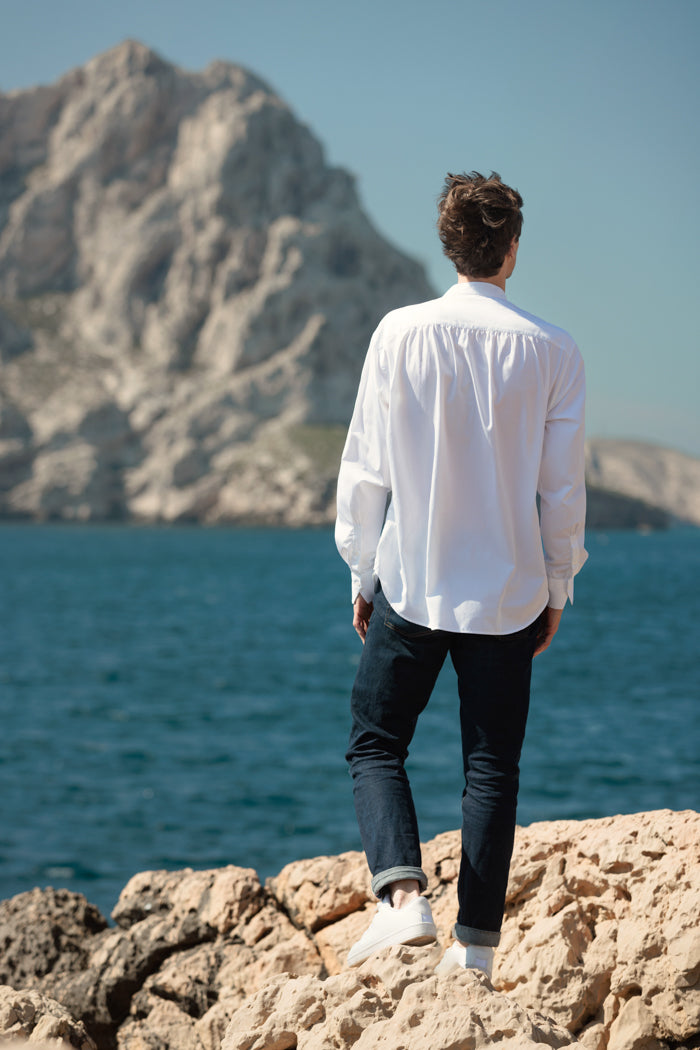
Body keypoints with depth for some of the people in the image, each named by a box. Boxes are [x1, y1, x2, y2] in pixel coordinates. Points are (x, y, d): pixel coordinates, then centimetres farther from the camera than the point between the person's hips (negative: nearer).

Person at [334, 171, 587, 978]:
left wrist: (362, 574, 9)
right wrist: (556, 589, 12)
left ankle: (403, 893, -11)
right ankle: (476, 942, 8)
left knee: (375, 745, 10)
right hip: (509, 592, 1)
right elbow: (563, 487, 0)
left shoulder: (400, 333, -5)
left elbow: (365, 467, -1)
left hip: (412, 583, -1)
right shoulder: (551, 350, -4)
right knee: (492, 767, 8)